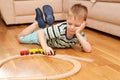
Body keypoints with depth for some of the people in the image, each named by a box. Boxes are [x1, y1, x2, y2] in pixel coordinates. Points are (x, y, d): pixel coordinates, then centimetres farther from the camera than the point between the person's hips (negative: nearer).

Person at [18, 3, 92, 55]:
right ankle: (37, 23, 21)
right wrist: (45, 47, -57)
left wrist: (78, 34, -51)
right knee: (21, 38, 14)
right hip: (43, 37, -3)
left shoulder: (80, 35, -33)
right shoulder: (59, 29, -45)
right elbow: (40, 32, -41)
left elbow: (88, 49, -44)